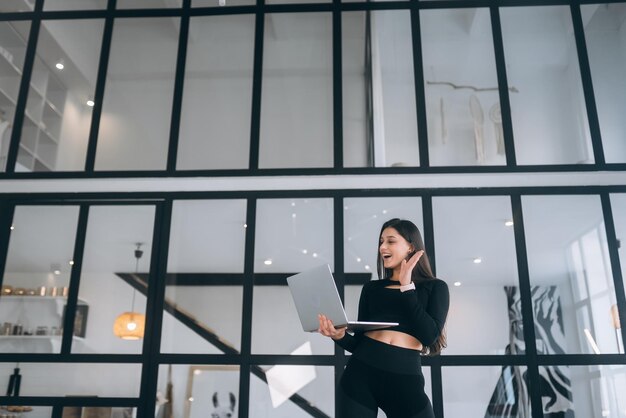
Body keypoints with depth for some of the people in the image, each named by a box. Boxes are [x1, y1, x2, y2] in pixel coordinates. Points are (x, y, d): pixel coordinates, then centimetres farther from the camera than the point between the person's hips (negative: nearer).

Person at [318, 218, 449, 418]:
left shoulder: (435, 287, 8)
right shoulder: (371, 288, 15)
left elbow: (430, 335, -7)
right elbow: (359, 342, 12)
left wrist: (406, 286, -5)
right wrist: (339, 336, -9)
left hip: (405, 379, -2)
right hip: (360, 373, 2)